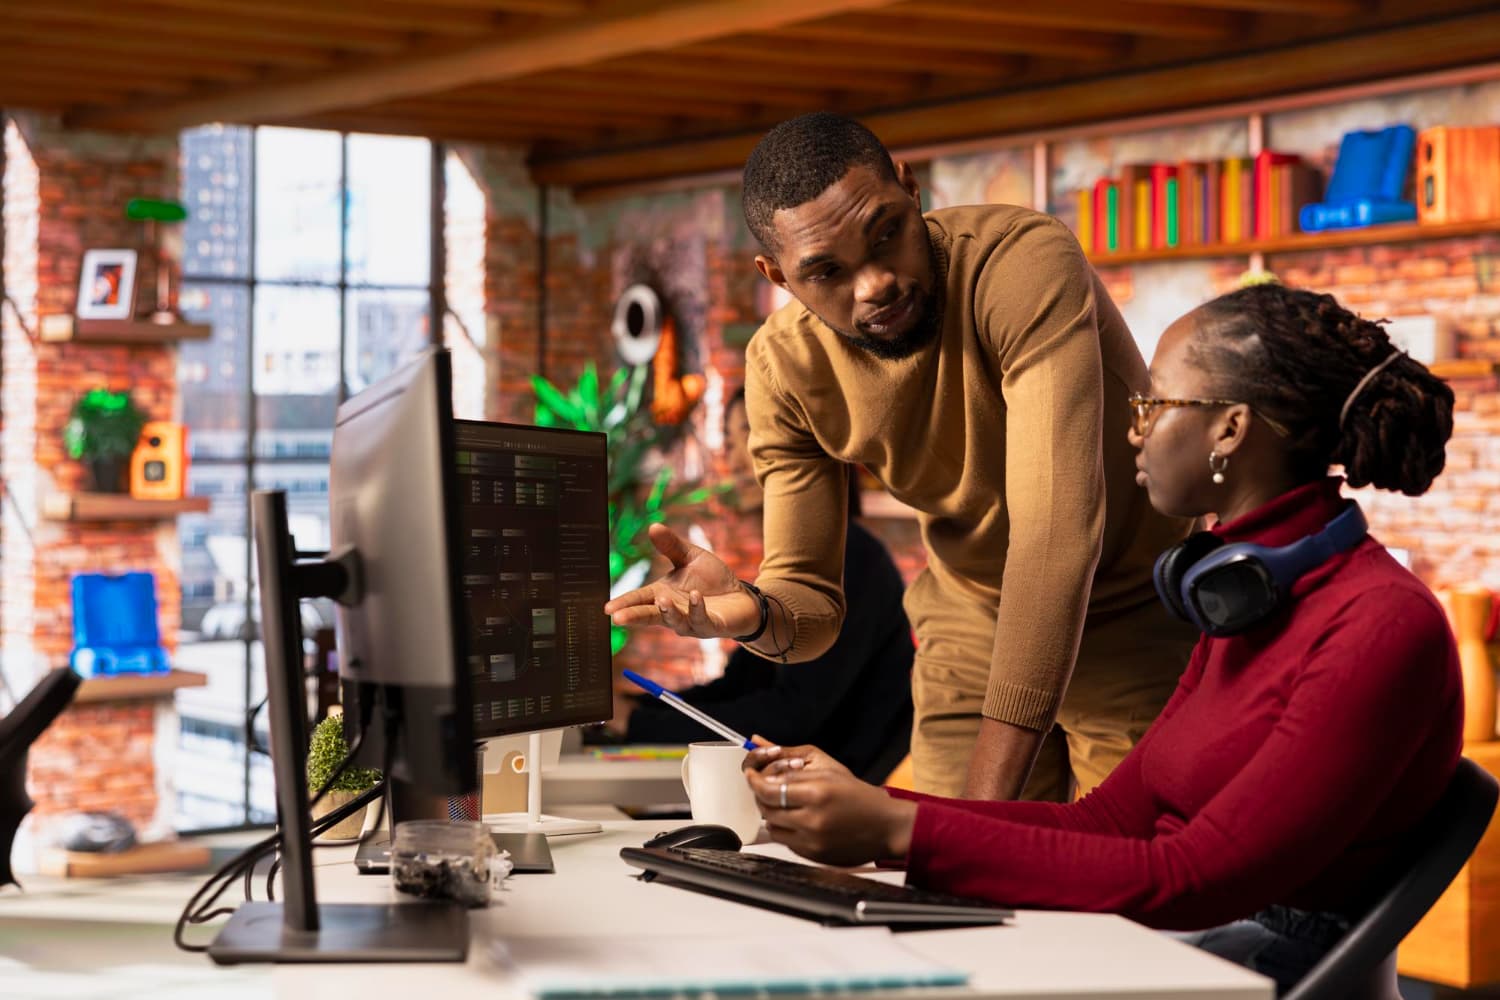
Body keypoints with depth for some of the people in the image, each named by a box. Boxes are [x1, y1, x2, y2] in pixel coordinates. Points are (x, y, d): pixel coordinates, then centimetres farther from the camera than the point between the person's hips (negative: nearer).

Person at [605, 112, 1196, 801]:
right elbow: (813, 602, -9)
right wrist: (749, 611, -37)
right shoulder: (782, 368, -14)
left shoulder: (1027, 263, -32)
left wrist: (986, 802, -43)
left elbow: (1058, 532, -39)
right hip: (974, 631, 4)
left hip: (1131, 613, -3)